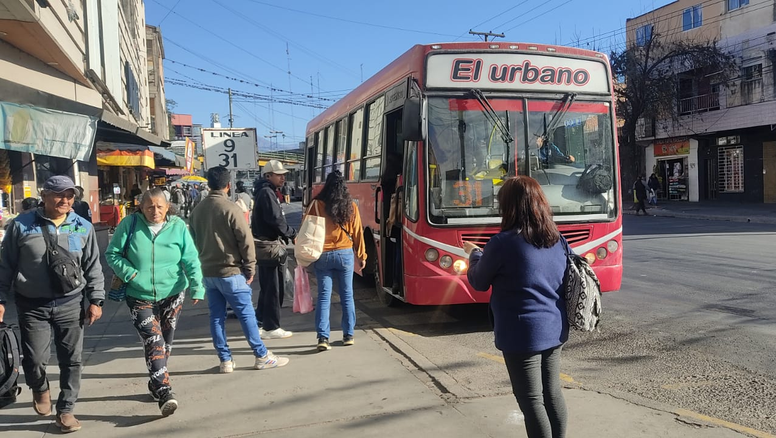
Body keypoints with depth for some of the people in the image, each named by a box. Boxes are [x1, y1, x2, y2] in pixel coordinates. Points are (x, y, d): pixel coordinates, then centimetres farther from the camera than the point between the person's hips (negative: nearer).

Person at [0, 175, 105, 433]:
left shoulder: (83, 227, 2)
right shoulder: (22, 225, -3)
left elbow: (93, 267, 6)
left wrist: (96, 300, 2)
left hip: (70, 304, 1)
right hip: (32, 305, -1)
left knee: (71, 359, 5)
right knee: (35, 359, -1)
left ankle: (65, 410, 21)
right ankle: (40, 389, 33)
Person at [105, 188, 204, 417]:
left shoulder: (178, 226, -5)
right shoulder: (130, 224, -6)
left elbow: (191, 260, -7)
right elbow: (112, 254, 0)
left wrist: (197, 288, -16)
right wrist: (129, 274, -14)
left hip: (172, 295, 2)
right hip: (139, 297, -2)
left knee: (165, 342, 12)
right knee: (153, 341, -15)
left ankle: (156, 384, 32)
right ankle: (164, 392, -18)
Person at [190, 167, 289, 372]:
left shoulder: (197, 210, 5)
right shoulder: (231, 208, -14)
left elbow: (195, 240, 14)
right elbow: (246, 240, -15)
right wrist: (250, 268, -5)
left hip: (208, 272, 6)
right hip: (231, 272, -6)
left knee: (216, 317, 9)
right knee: (246, 314, 1)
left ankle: (225, 360, 15)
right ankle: (262, 356, 8)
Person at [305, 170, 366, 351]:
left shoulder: (316, 204, -6)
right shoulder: (351, 206, -1)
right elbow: (357, 232, 4)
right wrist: (361, 256, 14)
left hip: (322, 255, -1)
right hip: (345, 254, 1)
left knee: (324, 296, 3)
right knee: (347, 295, 11)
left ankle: (323, 337, -2)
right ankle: (348, 335, 18)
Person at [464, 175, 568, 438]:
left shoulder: (502, 243, -18)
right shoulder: (558, 239, 2)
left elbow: (479, 282, -5)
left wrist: (474, 255, 14)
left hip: (522, 334, -7)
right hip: (555, 330, 7)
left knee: (531, 400, 3)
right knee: (552, 392, 19)